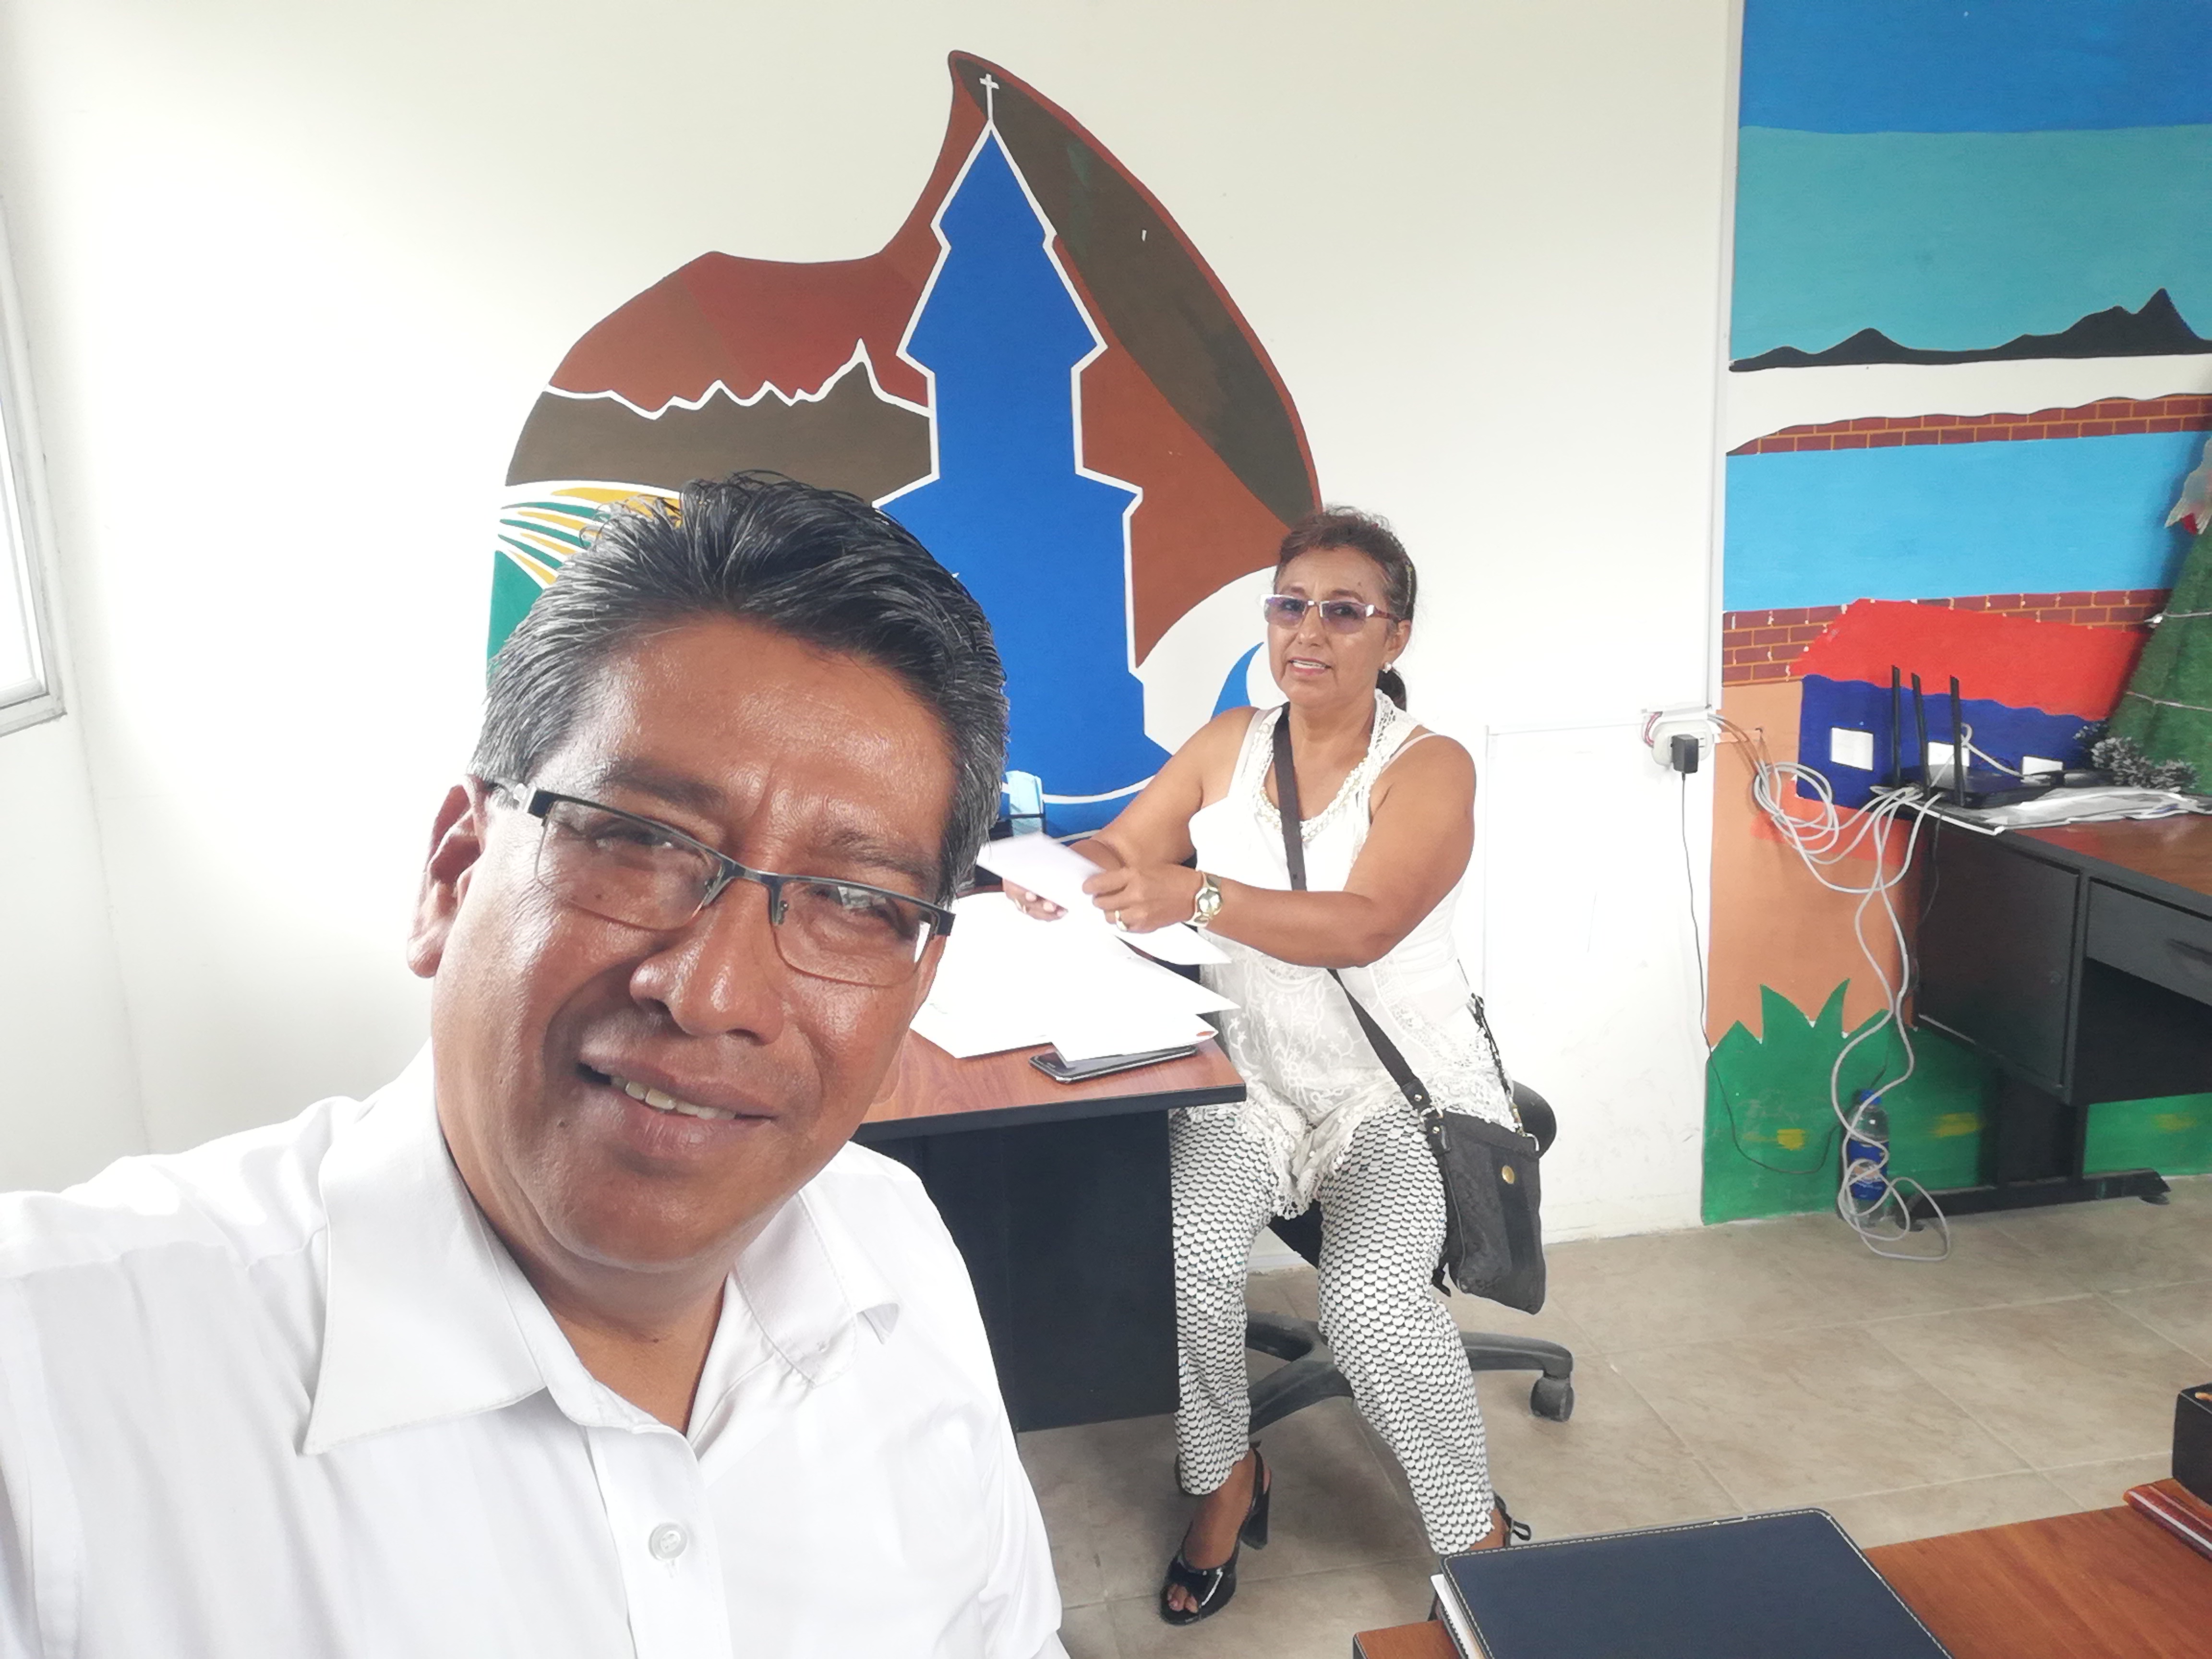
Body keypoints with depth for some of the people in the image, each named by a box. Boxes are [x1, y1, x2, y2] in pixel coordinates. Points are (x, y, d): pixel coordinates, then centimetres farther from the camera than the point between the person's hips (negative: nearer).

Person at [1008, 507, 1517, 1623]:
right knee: (1183, 1255, -24)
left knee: (1375, 1302, -26)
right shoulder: (1226, 747, 7)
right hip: (1250, 1073, 3)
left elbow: (1361, 925, -24)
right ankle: (1226, 1479, 7)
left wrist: (1196, 895, -41)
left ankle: (1476, 1537, 2)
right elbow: (1119, 853, 5)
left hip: (1395, 1086, -3)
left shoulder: (1429, 769, -8)